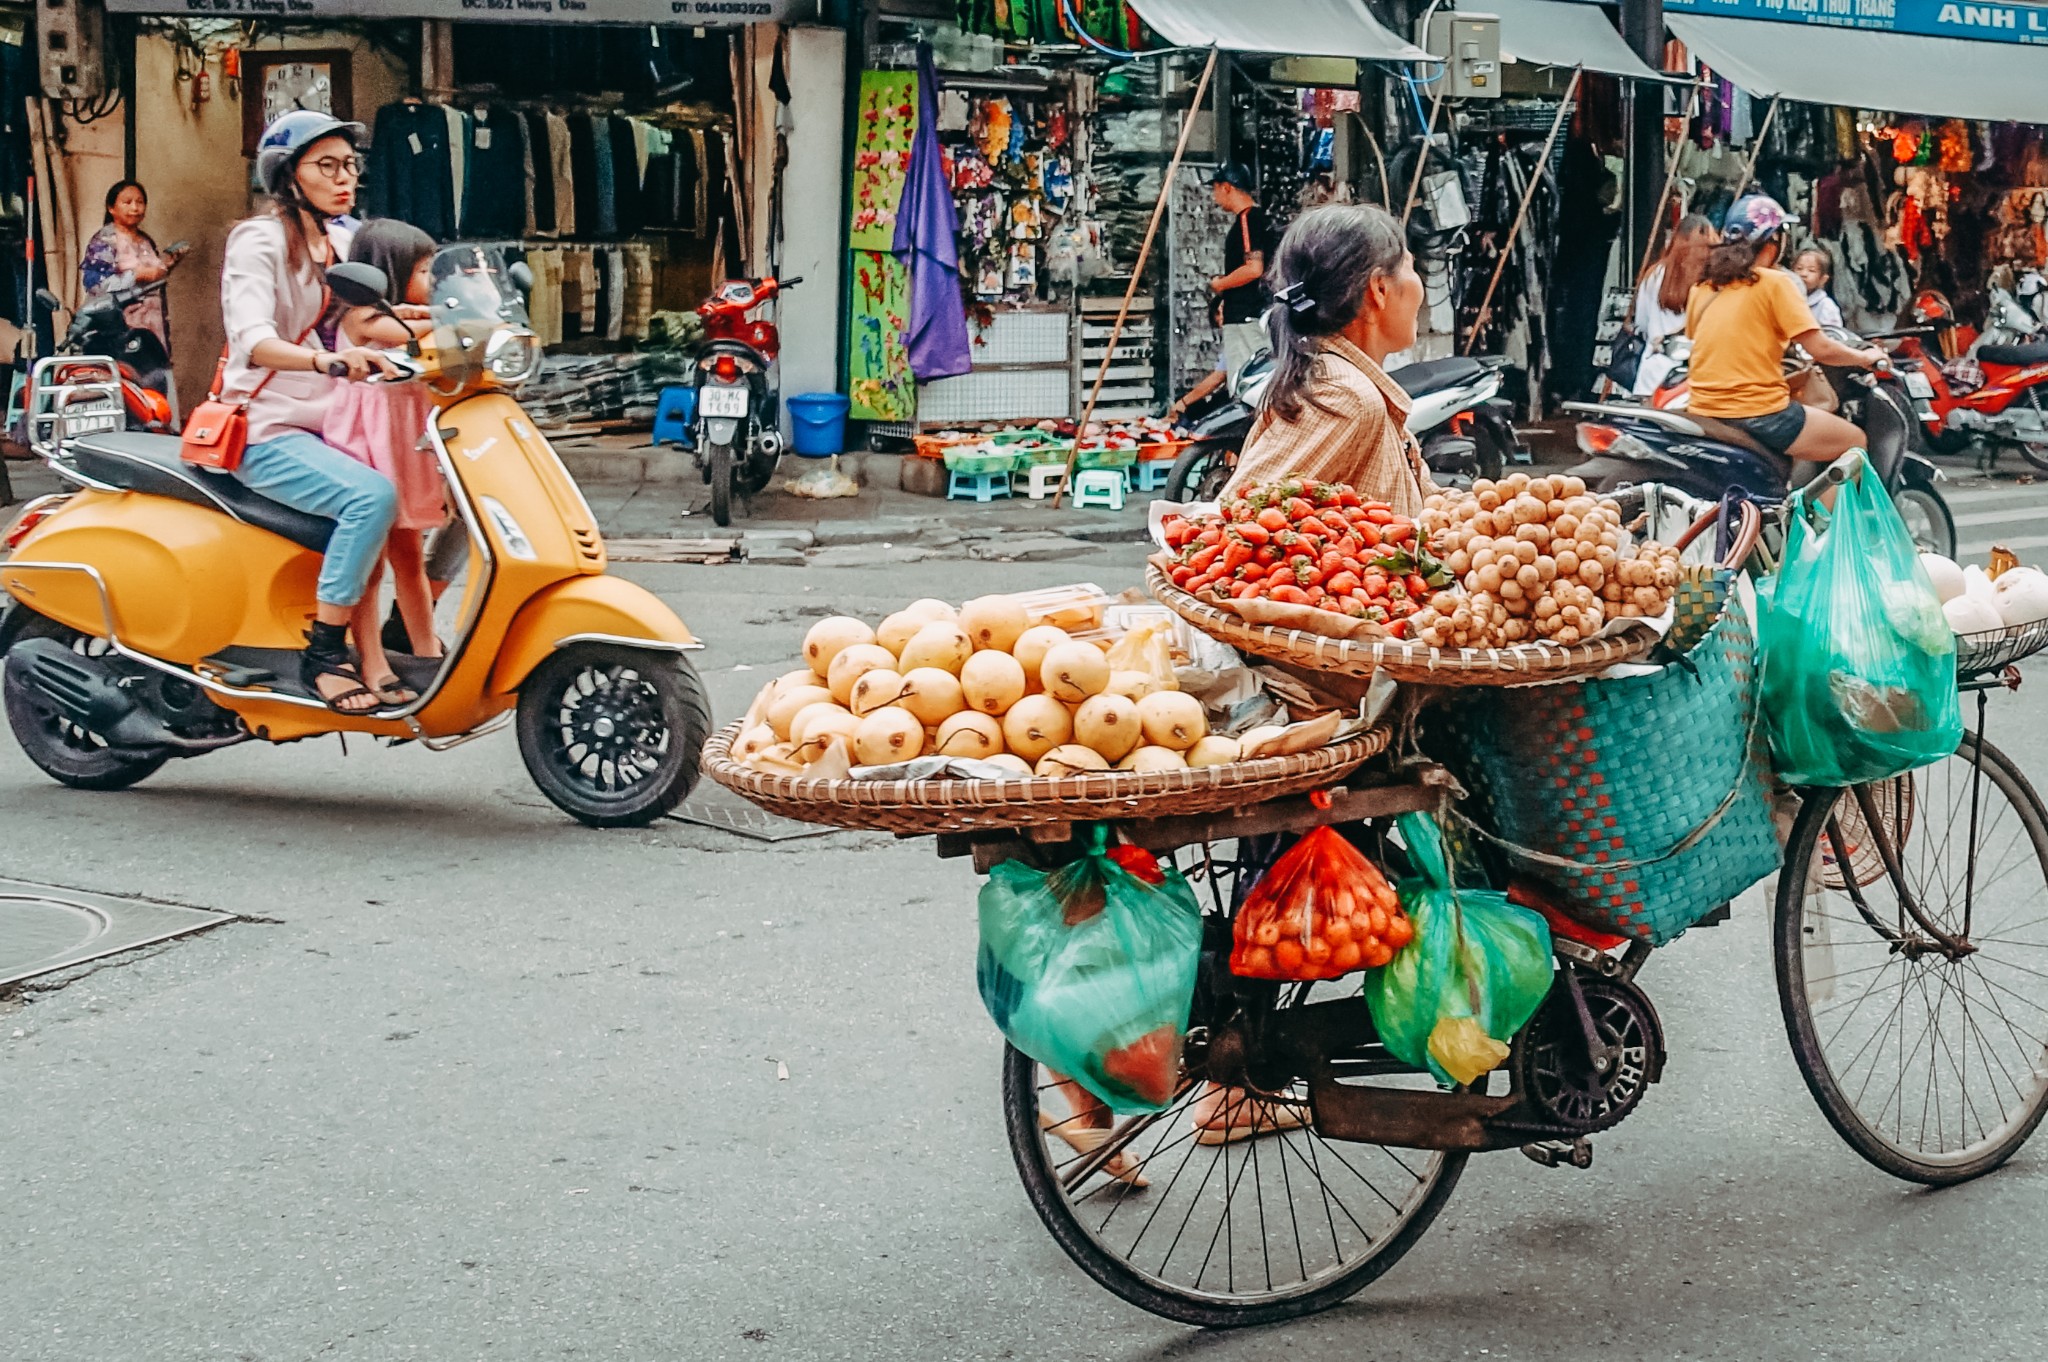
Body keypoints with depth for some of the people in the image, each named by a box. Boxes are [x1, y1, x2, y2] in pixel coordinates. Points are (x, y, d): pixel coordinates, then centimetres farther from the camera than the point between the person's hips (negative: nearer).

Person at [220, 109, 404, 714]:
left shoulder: (340, 241, 15)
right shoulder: (259, 239, -10)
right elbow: (252, 340, -27)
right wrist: (327, 359, -47)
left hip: (330, 426, 8)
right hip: (266, 431, -8)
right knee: (373, 496, -31)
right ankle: (323, 655, -24)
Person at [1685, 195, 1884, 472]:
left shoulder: (1700, 289, 8)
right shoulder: (1775, 283, -8)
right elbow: (1820, 349, -11)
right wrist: (1865, 358, 7)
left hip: (1704, 415, 6)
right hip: (1759, 414, -6)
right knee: (1855, 441, 12)